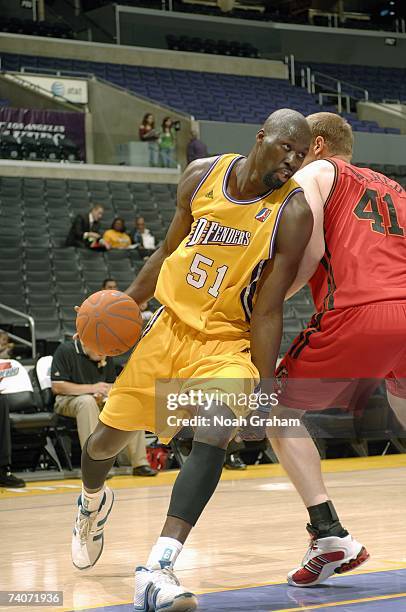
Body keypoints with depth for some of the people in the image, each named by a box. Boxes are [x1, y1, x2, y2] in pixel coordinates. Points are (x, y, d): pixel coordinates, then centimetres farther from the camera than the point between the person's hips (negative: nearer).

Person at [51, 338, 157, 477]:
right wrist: (92, 388, -21)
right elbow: (57, 387, -18)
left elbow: (110, 384, 16)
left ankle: (139, 463, -14)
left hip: (99, 399, 6)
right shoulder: (65, 351, -12)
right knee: (88, 401, -40)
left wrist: (103, 393, -10)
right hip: (68, 400, -6)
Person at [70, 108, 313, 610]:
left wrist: (262, 390, -17)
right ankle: (92, 502, 48)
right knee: (107, 438, 11)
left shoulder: (293, 213, -16)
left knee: (213, 432, -31)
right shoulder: (202, 175, -5)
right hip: (172, 325, 4)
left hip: (229, 342, -4)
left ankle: (157, 570, -38)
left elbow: (268, 311, -15)